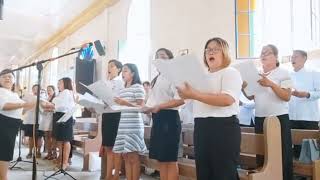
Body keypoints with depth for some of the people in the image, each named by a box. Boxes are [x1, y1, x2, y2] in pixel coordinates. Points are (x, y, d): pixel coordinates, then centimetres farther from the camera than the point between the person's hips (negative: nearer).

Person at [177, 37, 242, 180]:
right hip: (201, 127, 8)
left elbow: (227, 100, -21)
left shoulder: (230, 72, -4)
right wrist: (186, 93, 3)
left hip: (223, 126, -7)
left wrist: (194, 95, -25)